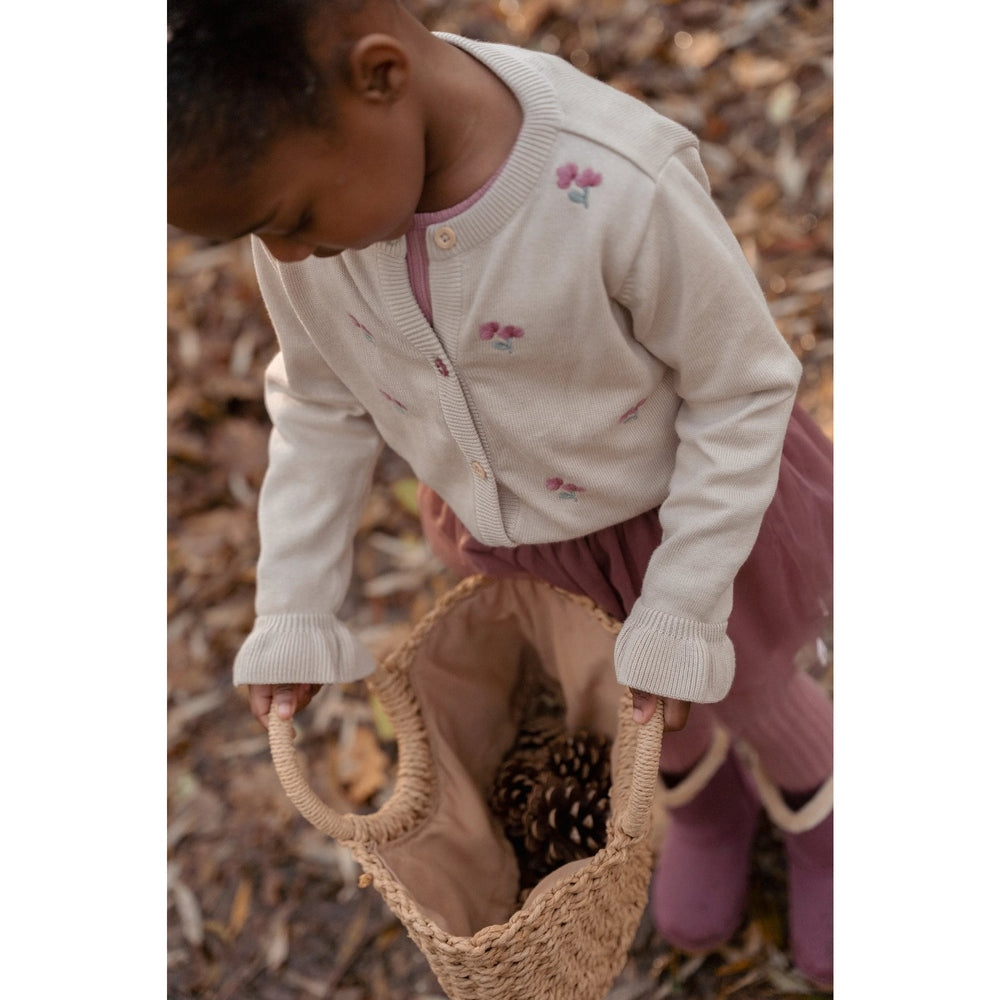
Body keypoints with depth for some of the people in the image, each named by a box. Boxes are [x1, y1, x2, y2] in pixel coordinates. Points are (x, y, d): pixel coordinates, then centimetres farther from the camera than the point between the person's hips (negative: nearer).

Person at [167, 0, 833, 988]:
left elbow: (742, 387, -22)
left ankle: (816, 819, 60)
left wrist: (680, 618, -19)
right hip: (502, 534, 4)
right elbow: (320, 402, -6)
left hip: (695, 511, -4)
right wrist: (290, 615, -5)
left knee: (749, 692, 24)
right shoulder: (302, 174, -22)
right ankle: (706, 798, 65)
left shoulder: (617, 188, -39)